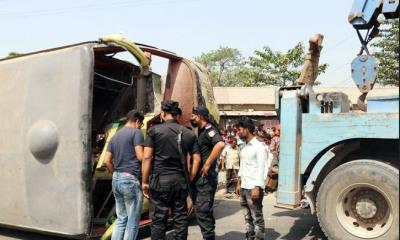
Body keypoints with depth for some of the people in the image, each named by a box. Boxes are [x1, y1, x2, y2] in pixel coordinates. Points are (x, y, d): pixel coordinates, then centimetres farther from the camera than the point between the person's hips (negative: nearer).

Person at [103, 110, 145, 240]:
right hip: (130, 179, -8)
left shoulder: (115, 136, 16)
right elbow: (141, 156, -14)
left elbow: (107, 161, 12)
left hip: (116, 180, 8)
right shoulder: (136, 132, -6)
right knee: (133, 222, 1)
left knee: (121, 219, 16)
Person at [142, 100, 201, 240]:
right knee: (180, 218, 11)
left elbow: (147, 157, -8)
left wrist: (145, 181, -2)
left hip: (160, 180, -3)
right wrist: (189, 179, 12)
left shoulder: (155, 130, -4)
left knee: (159, 219, 3)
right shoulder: (189, 133, 6)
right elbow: (197, 159, 4)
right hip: (181, 181, 3)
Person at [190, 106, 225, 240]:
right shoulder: (202, 131, 15)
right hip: (199, 177, 10)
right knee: (204, 210, 16)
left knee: (202, 211, -7)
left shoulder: (209, 129, -14)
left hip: (206, 177, -10)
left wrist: (207, 164, -29)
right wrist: (193, 175, 13)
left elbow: (220, 144, -34)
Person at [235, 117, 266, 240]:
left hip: (253, 187, -8)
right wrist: (239, 183, 16)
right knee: (247, 217, 14)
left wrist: (256, 188, -19)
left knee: (257, 218, 0)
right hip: (243, 187, 8)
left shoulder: (259, 146, -10)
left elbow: (261, 169, -14)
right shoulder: (243, 146, 13)